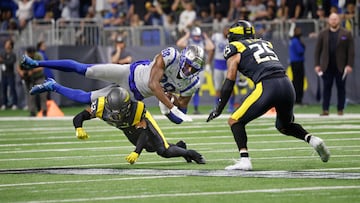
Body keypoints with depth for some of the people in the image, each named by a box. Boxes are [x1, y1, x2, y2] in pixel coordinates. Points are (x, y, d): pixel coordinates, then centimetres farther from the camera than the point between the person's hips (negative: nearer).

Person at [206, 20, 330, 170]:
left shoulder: (235, 49, 12)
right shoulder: (265, 44, 30)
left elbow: (229, 83, 8)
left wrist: (219, 109, 15)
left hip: (267, 87, -6)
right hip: (287, 84, 6)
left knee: (235, 121, 7)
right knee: (284, 126, 30)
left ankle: (244, 160, -9)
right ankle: (312, 139, 7)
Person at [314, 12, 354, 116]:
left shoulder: (346, 34, 3)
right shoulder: (323, 34, 8)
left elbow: (351, 51, 0)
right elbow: (317, 50, 7)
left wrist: (349, 65, -8)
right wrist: (317, 65, 0)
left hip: (341, 67, -1)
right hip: (327, 67, 1)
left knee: (341, 87, 3)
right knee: (326, 87, 0)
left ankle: (340, 109, 9)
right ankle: (325, 109, 1)